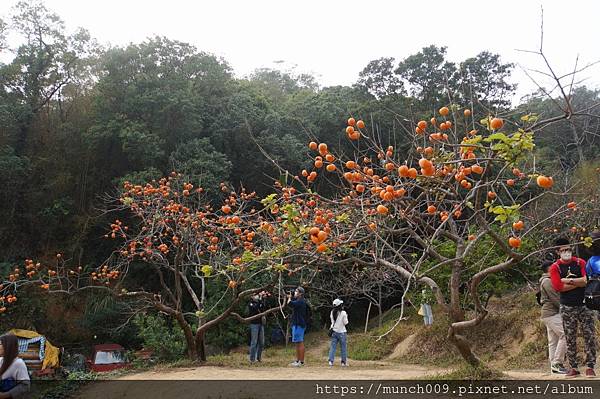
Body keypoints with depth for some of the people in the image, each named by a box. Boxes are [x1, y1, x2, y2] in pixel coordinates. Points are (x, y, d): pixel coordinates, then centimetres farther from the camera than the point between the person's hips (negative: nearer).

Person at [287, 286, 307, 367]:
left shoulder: (301, 301, -16)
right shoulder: (298, 301, 16)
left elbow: (290, 303, -27)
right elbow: (291, 304, 22)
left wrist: (289, 298, -8)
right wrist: (289, 297, 9)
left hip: (299, 325, -10)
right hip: (296, 324, 10)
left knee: (300, 343, -8)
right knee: (298, 343, 13)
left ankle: (301, 361, -6)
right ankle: (297, 360, 18)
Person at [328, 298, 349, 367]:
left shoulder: (332, 312, 2)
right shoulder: (343, 313, -13)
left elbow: (332, 321, 10)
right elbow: (345, 323, -7)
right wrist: (346, 316, 7)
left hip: (334, 331, 4)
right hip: (342, 332, -4)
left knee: (333, 346, 5)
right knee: (343, 347, 6)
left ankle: (331, 360, -4)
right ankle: (344, 362, 8)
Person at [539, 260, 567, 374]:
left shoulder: (546, 281, 23)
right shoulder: (547, 281, -10)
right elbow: (555, 298, -15)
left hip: (549, 314, 10)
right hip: (552, 313, -10)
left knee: (553, 341, 7)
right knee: (564, 336, -15)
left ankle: (554, 365, 7)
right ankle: (557, 363, -15)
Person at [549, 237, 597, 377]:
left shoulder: (580, 263, 4)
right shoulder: (555, 268, 0)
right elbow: (558, 286, -14)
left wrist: (569, 280, -12)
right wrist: (579, 282, -10)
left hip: (584, 305, 1)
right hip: (567, 307, 0)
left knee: (590, 336, -2)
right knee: (570, 338, 4)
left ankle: (590, 367, 6)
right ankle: (573, 367, 11)